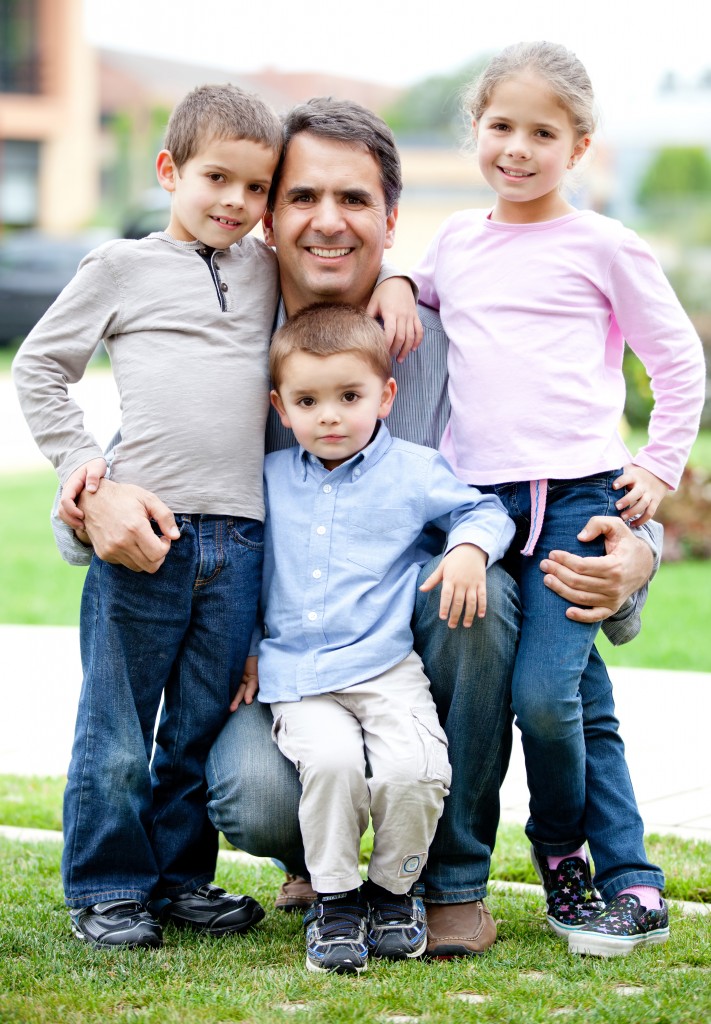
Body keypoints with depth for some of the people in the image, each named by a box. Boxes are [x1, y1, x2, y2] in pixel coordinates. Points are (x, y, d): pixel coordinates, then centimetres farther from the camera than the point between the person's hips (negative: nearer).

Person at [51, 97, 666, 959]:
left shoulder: (445, 343, -7)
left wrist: (631, 555, -29)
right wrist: (99, 496, -24)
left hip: (420, 658, 0)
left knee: (479, 591, -32)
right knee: (257, 800, -30)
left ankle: (454, 878, -10)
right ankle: (317, 855, 12)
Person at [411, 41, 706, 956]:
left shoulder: (602, 246, 3)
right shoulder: (456, 243, 14)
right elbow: (413, 290, 35)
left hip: (578, 495, -4)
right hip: (475, 498, 4)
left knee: (542, 692, -15)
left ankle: (562, 851, 10)